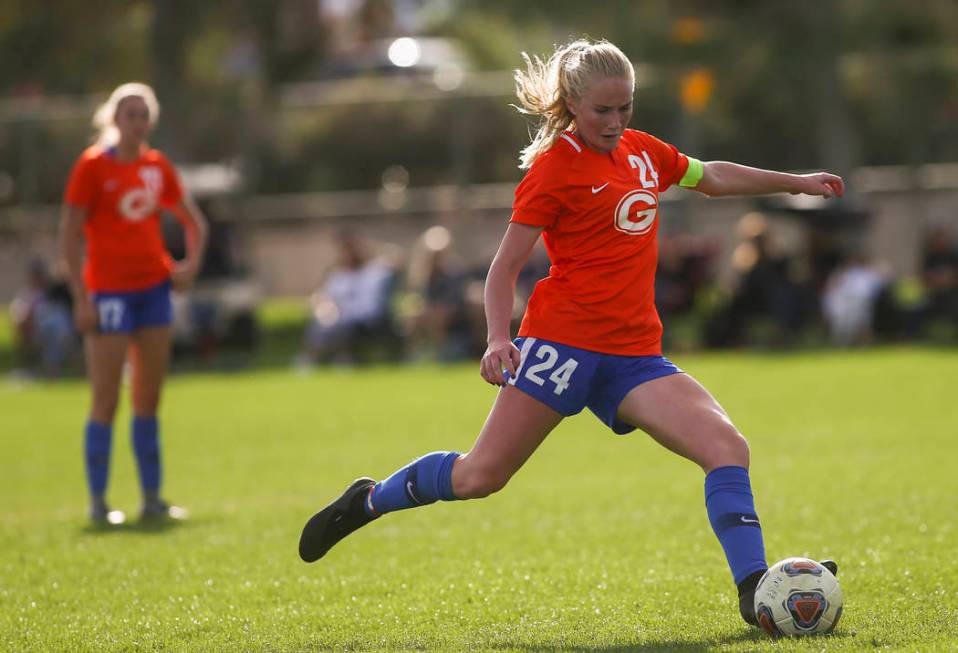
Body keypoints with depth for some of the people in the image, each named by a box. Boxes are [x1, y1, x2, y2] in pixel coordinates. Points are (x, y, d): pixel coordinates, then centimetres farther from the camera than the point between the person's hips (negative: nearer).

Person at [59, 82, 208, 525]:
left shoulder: (157, 167, 8)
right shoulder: (92, 166, -7)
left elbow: (194, 222, 21)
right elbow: (69, 237, -9)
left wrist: (191, 263, 4)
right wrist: (81, 299, -14)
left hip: (155, 287, 5)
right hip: (109, 290, -5)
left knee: (149, 398, 8)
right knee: (106, 401, -6)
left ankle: (152, 498, 12)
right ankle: (98, 502, -1)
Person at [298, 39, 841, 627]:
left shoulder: (643, 151, 14)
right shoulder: (554, 165, -4)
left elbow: (711, 177, 34)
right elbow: (506, 266, -5)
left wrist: (794, 182, 35)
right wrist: (498, 340, -19)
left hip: (635, 354, 6)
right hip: (565, 342, -6)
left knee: (727, 445, -15)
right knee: (482, 475, -8)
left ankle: (755, 592, -17)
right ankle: (368, 501, 17)